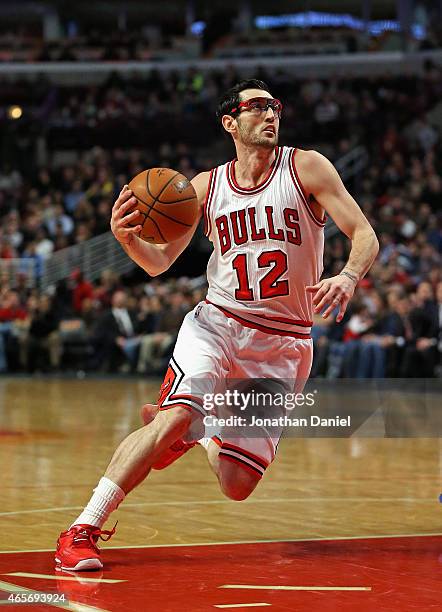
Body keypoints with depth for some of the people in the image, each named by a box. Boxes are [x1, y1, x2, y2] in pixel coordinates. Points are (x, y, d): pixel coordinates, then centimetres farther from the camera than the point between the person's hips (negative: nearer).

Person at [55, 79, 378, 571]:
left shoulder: (306, 168, -2)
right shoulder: (206, 186, 4)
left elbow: (365, 235, -6)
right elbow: (159, 263, 8)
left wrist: (348, 277, -28)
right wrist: (125, 236, -14)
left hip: (283, 344, 0)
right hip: (217, 323, 0)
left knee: (237, 485, -4)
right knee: (175, 416, -28)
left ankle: (195, 433, 30)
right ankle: (81, 531, -22)